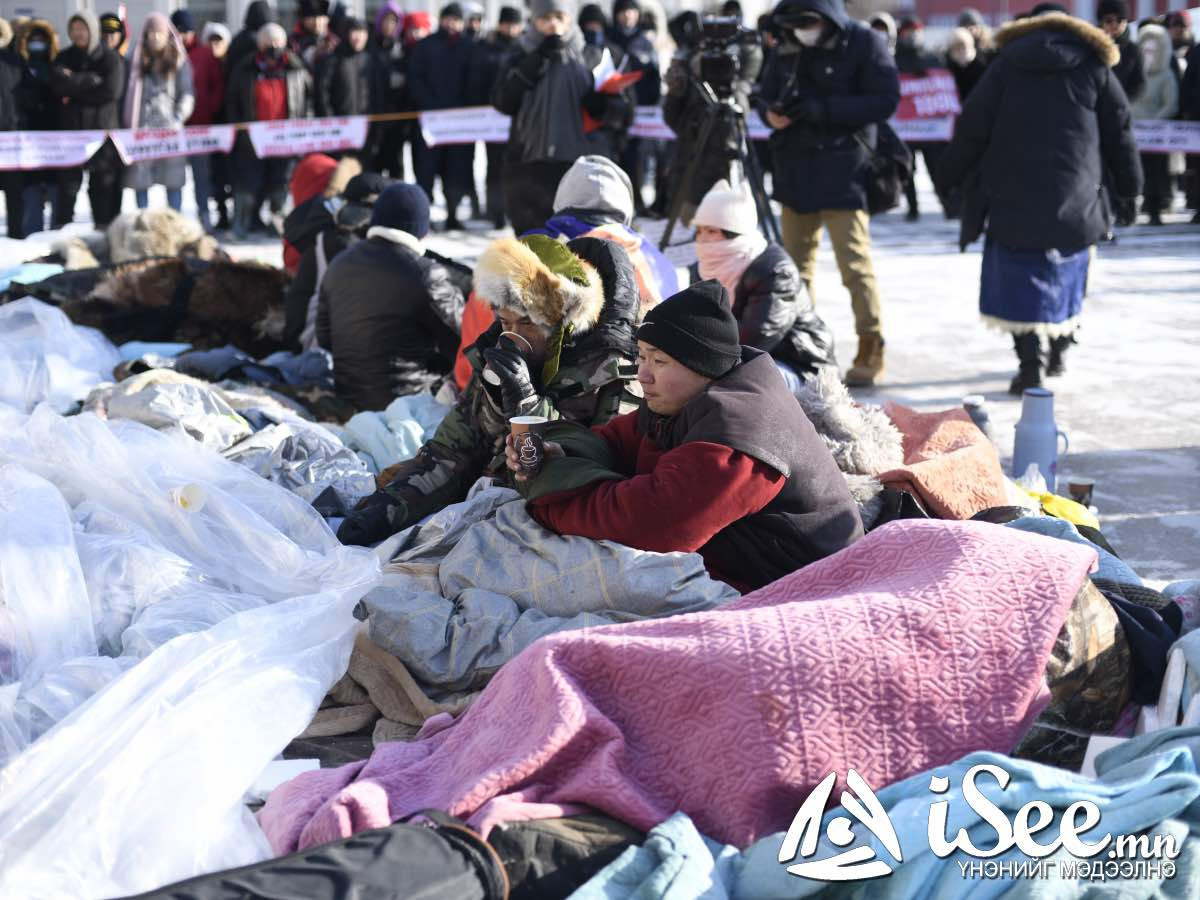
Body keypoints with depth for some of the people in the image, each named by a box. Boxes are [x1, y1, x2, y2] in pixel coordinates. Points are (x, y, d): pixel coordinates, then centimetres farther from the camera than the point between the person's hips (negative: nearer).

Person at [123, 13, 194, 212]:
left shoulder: (178, 61, 5)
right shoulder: (138, 61, 12)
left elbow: (187, 95, 2)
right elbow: (130, 95, 13)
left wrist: (177, 120, -11)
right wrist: (130, 125, 3)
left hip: (169, 129, -2)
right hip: (142, 129, 2)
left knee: (173, 180, -3)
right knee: (139, 180, -1)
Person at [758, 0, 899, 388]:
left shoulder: (865, 43, -7)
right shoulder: (790, 48, 12)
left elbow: (885, 101, -14)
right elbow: (769, 92, 19)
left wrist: (822, 109, -21)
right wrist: (772, 112, -6)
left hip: (842, 172, -7)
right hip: (796, 171, 7)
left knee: (855, 265, -9)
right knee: (795, 264, 12)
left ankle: (871, 351, -2)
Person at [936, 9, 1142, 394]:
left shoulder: (1007, 63, 4)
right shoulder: (1095, 66, 6)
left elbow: (973, 127, 2)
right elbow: (1119, 134, 9)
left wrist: (950, 174, 13)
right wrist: (1129, 189, 18)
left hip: (1013, 197, -1)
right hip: (1075, 201, 1)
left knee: (1019, 277, 3)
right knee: (1066, 272, 19)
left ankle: (1030, 364, -5)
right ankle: (1059, 351, 27)